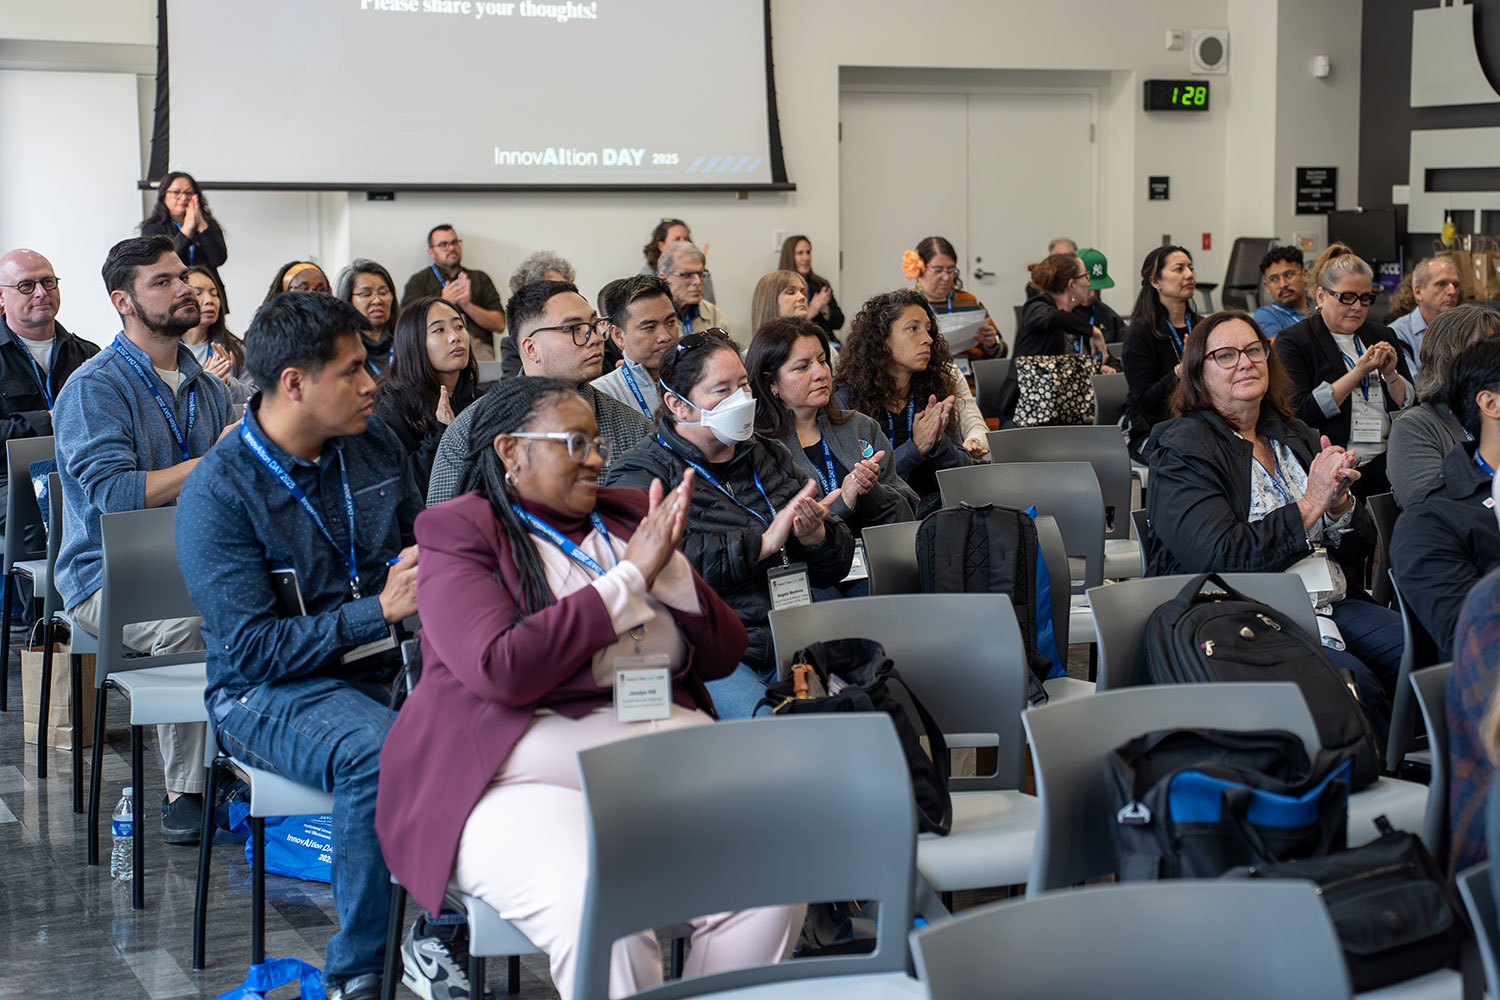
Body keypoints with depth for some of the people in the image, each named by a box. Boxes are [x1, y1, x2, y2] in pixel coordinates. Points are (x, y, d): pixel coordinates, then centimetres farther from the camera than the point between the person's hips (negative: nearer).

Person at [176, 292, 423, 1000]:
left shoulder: (372, 444, 7)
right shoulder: (218, 492, -12)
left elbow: (417, 540, 25)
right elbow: (253, 648, -16)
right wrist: (380, 610, -22)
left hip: (381, 664, 6)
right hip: (268, 693, -6)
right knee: (379, 751, -37)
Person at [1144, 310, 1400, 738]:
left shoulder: (1296, 437, 19)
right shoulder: (1181, 449, -1)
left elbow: (1362, 546, 17)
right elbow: (1219, 557, -16)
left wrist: (1338, 504, -6)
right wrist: (1310, 504, -13)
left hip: (1334, 605, 6)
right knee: (1351, 680, -31)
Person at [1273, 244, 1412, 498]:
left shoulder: (1381, 336, 20)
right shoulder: (1292, 341, 2)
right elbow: (1301, 412, -10)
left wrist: (1390, 374, -3)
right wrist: (1358, 373, -11)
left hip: (1385, 460, 5)